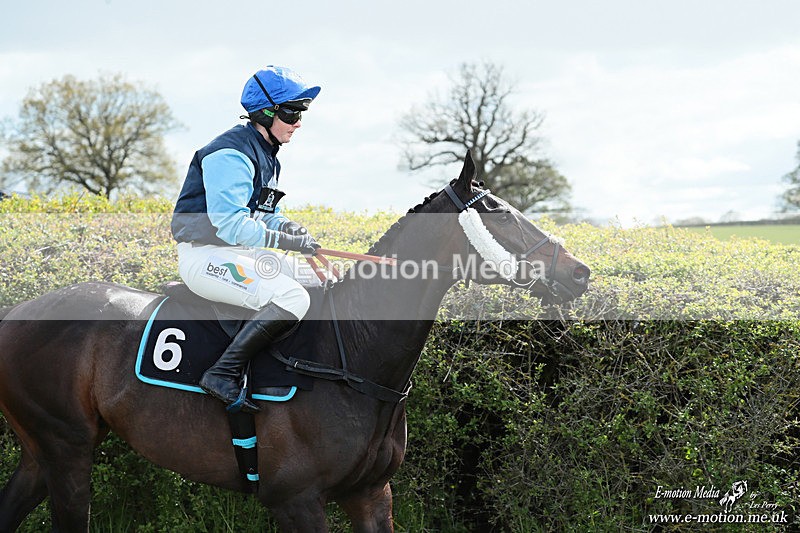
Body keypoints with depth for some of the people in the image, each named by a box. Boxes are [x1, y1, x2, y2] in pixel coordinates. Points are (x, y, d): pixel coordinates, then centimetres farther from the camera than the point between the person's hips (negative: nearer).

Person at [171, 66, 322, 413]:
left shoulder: (265, 156, 15)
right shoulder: (231, 155, -18)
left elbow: (265, 213, 22)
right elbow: (230, 224, -27)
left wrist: (287, 225, -1)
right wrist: (287, 241, -24)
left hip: (239, 253, 11)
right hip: (206, 257, -11)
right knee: (292, 298, -27)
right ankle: (223, 374, -25)